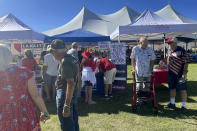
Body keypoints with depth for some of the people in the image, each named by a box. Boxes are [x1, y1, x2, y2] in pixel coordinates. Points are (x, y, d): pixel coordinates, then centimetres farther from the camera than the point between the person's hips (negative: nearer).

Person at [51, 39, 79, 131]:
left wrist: (67, 105, -27)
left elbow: (70, 83, -28)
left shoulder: (65, 61, -20)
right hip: (73, 95, 10)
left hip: (65, 96, -9)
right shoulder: (71, 58, 10)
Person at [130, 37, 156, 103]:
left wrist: (151, 68, -2)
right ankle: (138, 99, 15)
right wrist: (133, 68, -5)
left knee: (147, 86, 13)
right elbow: (133, 59, 2)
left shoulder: (150, 49, 1)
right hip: (138, 72, -2)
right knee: (139, 86, 1)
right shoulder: (135, 49, -4)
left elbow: (152, 60, 8)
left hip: (147, 72, 3)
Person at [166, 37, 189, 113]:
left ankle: (184, 106, 15)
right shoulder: (170, 51, 8)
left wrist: (184, 73, -19)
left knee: (183, 90, 3)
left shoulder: (181, 51, -14)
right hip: (171, 73, 7)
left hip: (180, 74, -7)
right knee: (172, 88, 15)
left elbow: (186, 63, -15)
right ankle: (172, 103, 30)